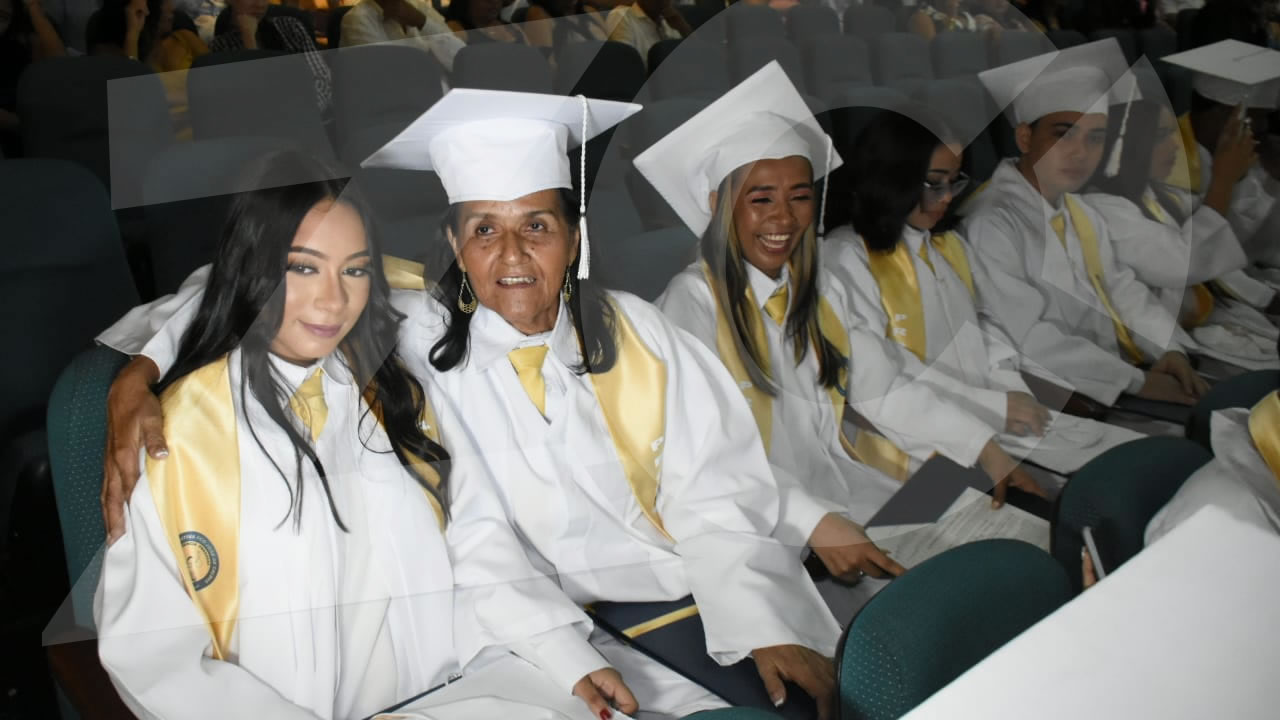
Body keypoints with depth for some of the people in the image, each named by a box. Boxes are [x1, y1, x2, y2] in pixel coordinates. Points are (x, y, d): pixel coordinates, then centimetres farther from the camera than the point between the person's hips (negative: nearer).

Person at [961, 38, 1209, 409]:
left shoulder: (1082, 214, 13)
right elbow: (1028, 338, -23)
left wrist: (1169, 348, -4)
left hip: (1118, 370, 9)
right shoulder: (990, 225, -19)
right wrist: (1136, 383, -19)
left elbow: (1120, 289, 14)